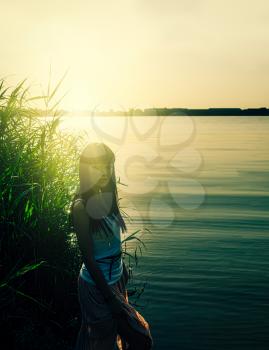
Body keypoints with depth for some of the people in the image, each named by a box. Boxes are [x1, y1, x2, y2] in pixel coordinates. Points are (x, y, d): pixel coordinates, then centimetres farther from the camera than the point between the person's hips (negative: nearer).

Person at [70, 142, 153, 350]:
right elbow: (88, 257, -20)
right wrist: (111, 298, -17)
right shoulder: (81, 207, -22)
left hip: (116, 279, 7)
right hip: (97, 284, -7)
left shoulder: (107, 198, 0)